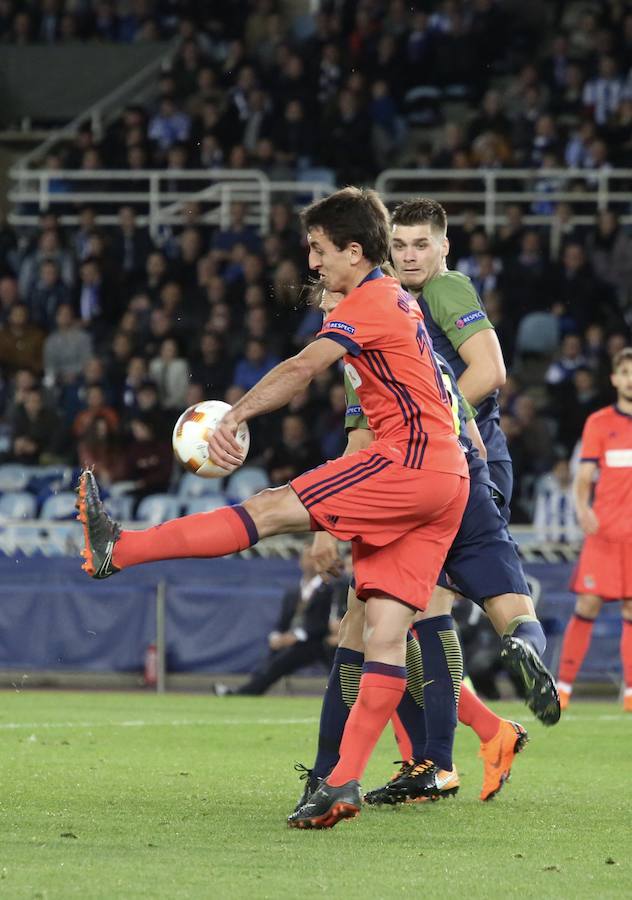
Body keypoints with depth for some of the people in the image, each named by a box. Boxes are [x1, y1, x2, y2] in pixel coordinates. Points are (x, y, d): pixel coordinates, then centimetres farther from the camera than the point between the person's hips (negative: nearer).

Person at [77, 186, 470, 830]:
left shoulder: (369, 299, -5)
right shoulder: (396, 301, 26)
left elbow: (303, 368, -18)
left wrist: (233, 417, -24)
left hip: (412, 461, -10)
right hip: (446, 476, 10)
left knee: (270, 511, -13)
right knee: (386, 632, -1)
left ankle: (117, 549, -17)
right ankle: (343, 784, -7)